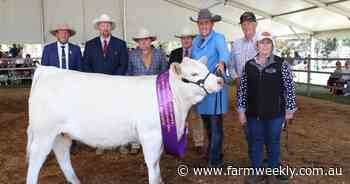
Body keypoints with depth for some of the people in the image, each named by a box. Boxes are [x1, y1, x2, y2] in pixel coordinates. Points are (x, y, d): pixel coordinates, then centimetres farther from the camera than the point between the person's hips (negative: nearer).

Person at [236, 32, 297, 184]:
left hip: (275, 113, -2)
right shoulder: (248, 65, 1)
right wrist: (241, 110, 5)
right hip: (253, 113, 2)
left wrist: (290, 110, -2)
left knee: (273, 143, 12)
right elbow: (242, 89, 5)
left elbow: (289, 88, -2)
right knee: (255, 143, 13)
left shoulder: (281, 64, -6)